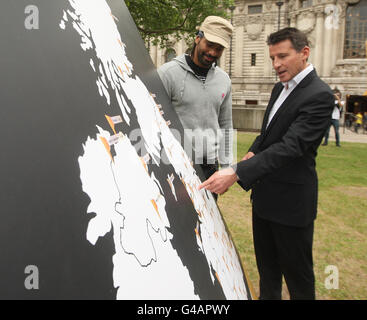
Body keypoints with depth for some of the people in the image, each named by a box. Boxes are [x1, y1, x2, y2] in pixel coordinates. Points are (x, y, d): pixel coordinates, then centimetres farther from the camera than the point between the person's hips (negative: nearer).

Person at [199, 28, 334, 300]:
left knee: (296, 271, 10)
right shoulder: (280, 88, 9)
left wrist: (237, 173, -37)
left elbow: (291, 146, -30)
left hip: (291, 199, -8)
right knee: (266, 265, 22)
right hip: (264, 193, 8)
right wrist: (254, 152, 2)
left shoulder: (319, 96, -19)